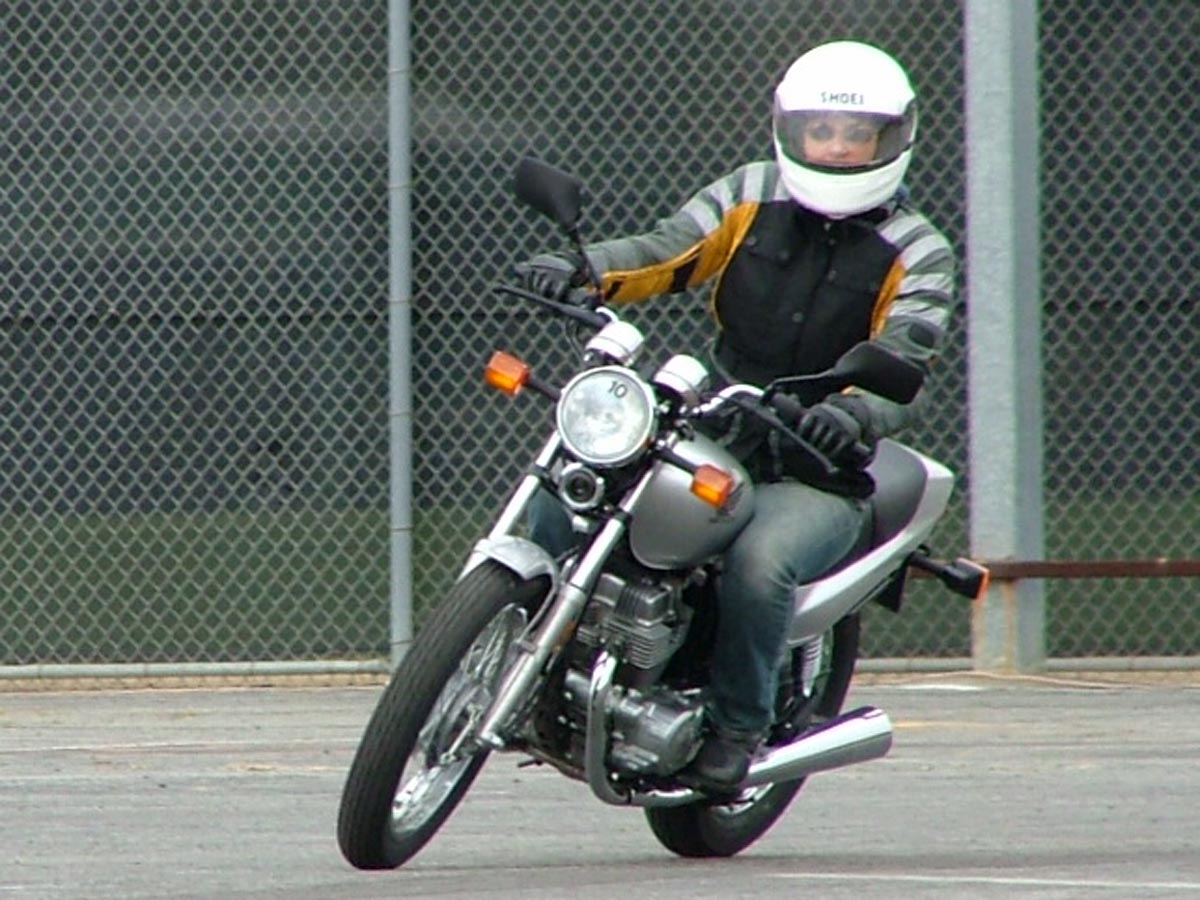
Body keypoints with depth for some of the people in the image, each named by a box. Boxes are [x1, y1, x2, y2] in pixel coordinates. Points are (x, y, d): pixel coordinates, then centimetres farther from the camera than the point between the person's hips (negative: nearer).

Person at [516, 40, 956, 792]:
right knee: (561, 503, -16)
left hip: (818, 473, -4)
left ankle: (739, 727, -11)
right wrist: (583, 266, -27)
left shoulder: (917, 256, 0)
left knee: (759, 563, -34)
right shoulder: (750, 197, 8)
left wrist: (854, 414, -37)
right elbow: (669, 250, -5)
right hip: (709, 443, 4)